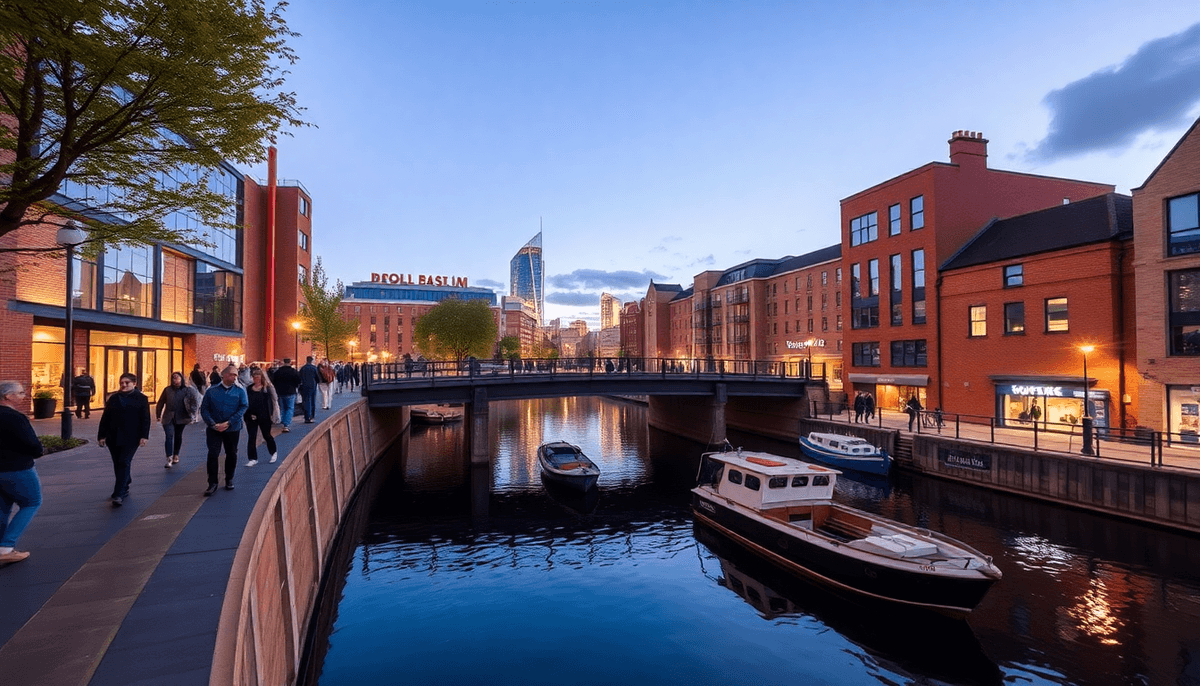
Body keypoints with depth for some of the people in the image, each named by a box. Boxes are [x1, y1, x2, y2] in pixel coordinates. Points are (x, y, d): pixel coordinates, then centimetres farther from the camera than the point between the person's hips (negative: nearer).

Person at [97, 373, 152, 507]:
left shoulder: (141, 399, 1)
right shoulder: (113, 398, 10)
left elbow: (145, 419, -3)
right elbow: (105, 418, 11)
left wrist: (144, 436, -10)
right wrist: (102, 435, 5)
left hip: (131, 438, -4)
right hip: (113, 438, 4)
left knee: (124, 463, -10)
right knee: (118, 465, 12)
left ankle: (119, 495, -12)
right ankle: (124, 488, 27)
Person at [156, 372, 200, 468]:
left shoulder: (187, 390, -1)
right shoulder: (167, 390, 2)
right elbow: (161, 402, 8)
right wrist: (158, 415, 8)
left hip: (181, 418, 0)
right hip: (168, 418, 0)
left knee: (178, 436, 13)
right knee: (169, 436, -12)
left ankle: (176, 455, 30)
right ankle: (169, 459, -15)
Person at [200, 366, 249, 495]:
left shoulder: (240, 391, 0)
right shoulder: (212, 391, 1)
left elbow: (243, 407, -8)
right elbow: (204, 409, -1)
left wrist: (228, 423, -16)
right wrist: (213, 424, -14)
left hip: (233, 428, 1)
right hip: (214, 429, -1)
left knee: (231, 454, 10)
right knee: (212, 454, -7)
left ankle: (229, 480, 27)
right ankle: (212, 483, 3)